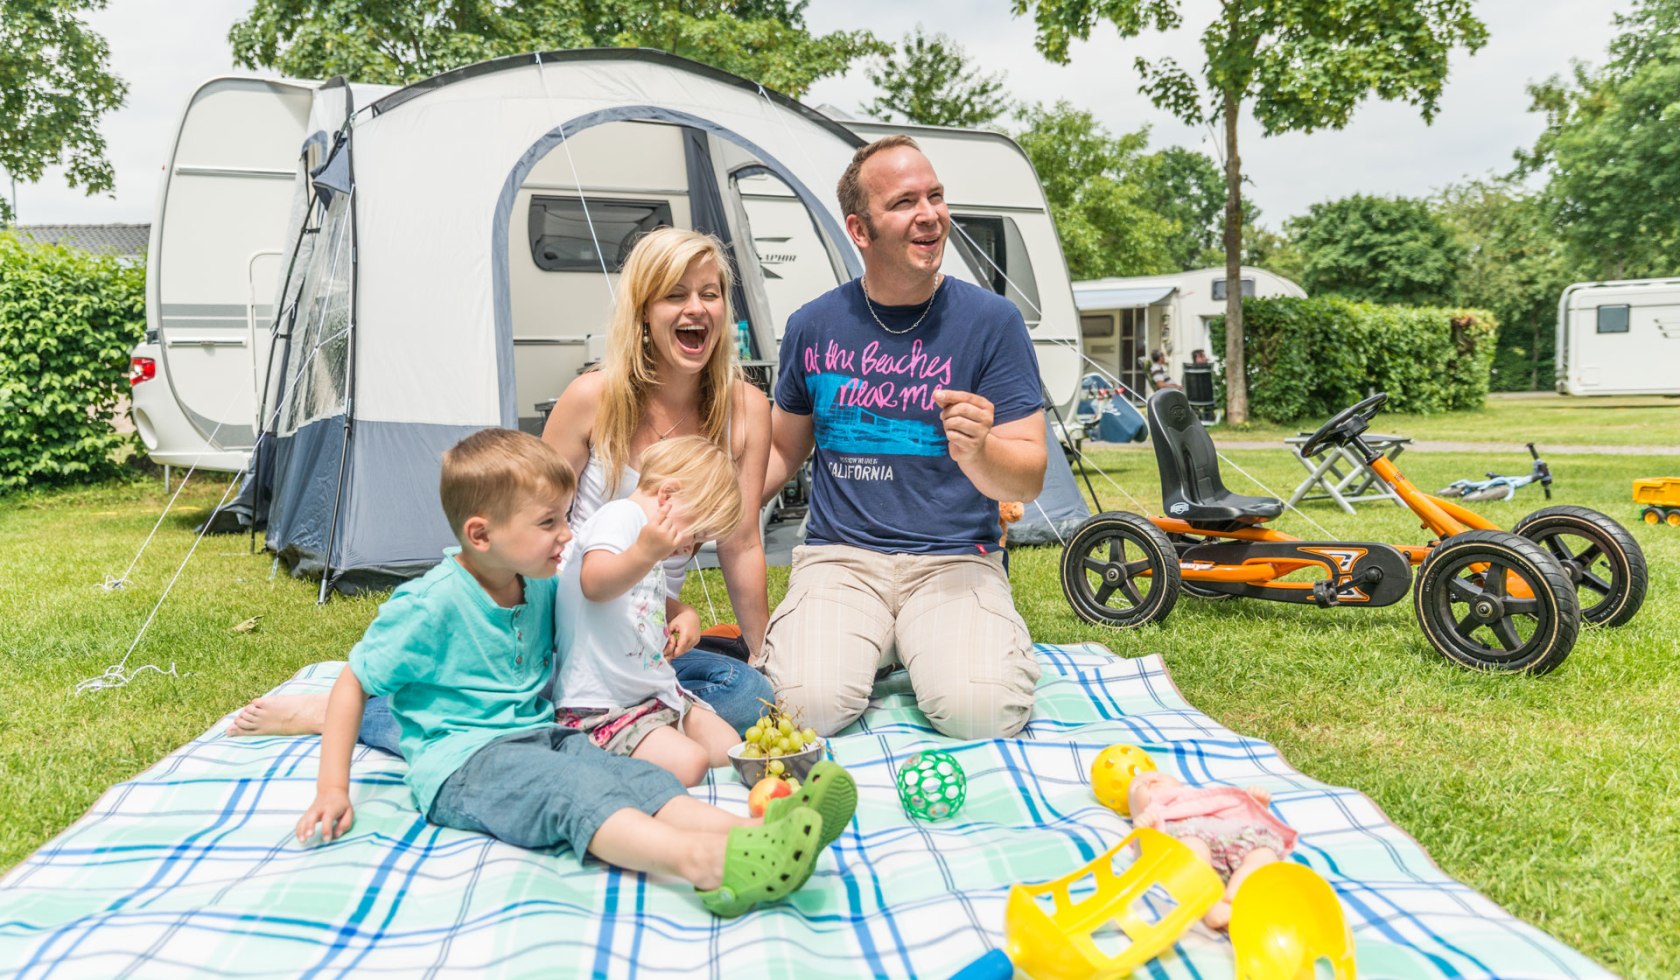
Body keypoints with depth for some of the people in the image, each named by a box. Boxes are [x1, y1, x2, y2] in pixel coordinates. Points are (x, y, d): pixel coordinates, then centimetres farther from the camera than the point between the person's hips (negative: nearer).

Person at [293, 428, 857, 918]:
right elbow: (352, 685, -5)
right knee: (573, 789, -34)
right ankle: (705, 863, -60)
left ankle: (752, 831, -48)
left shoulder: (541, 589, 10)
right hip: (460, 762, -7)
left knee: (633, 776, -22)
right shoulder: (430, 605, -12)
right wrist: (332, 789, -10)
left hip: (539, 738, 7)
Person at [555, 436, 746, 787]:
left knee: (729, 748, 0)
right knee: (688, 763, -25)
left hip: (656, 692, 11)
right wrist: (644, 555, -45)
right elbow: (594, 584, -31)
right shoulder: (620, 515, -10)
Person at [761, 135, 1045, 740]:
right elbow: (783, 450, 18)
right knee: (810, 705, -24)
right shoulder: (814, 327, 4)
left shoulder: (991, 321, -3)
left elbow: (1028, 479, -5)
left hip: (954, 558, -1)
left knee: (983, 713, -25)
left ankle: (920, 644, 9)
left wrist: (977, 453, -27)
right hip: (840, 555, 1)